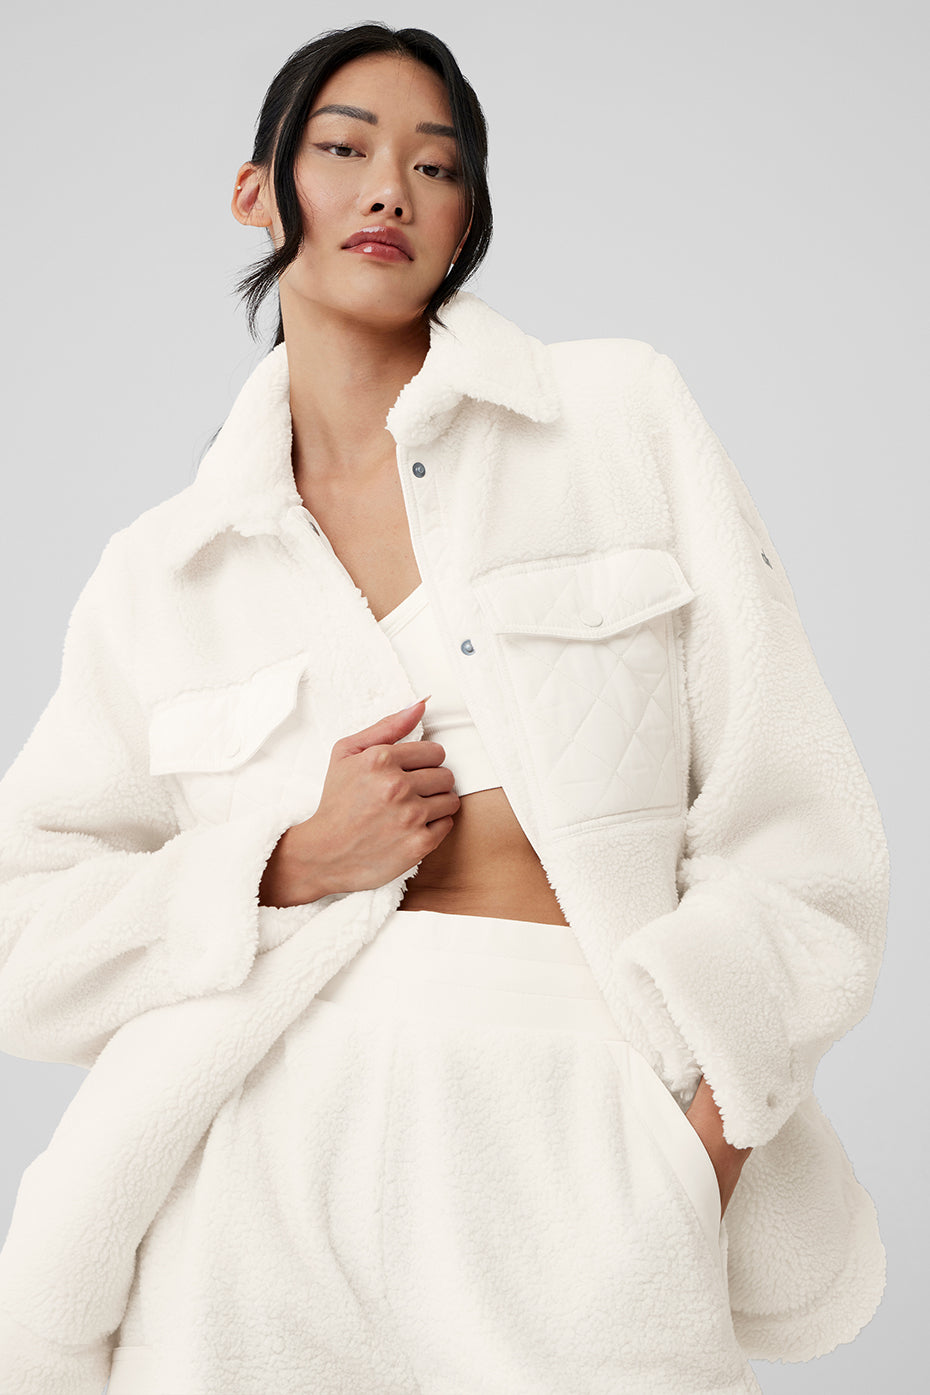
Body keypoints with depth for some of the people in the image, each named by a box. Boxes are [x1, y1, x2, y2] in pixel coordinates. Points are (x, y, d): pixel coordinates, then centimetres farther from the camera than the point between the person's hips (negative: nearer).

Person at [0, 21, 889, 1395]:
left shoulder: (628, 416, 6)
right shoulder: (163, 570, 10)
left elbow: (789, 830, 3)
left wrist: (701, 1161, -6)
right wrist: (286, 867, -6)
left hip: (578, 1132, -1)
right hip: (263, 1135, 1)